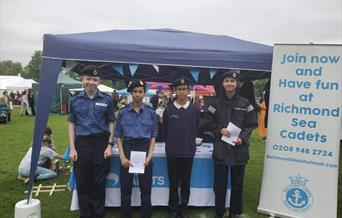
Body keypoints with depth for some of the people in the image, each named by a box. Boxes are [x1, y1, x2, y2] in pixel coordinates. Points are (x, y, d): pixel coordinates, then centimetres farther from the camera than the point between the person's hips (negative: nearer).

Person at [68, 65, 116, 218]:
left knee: (99, 182, 7)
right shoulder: (75, 100, 4)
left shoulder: (106, 100, 1)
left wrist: (109, 145, -3)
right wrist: (72, 148, 0)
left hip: (101, 143, -1)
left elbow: (111, 123, 5)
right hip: (82, 144, 1)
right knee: (82, 182, 8)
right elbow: (72, 124, 7)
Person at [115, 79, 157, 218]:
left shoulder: (151, 113, 3)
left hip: (144, 149, 0)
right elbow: (118, 135, 2)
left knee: (145, 187, 6)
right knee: (126, 186, 7)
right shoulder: (123, 112, 2)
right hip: (127, 148, 0)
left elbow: (153, 136, 4)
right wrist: (122, 156, -8)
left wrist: (149, 155, -7)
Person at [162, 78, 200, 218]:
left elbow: (196, 129, 9)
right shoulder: (168, 110, -3)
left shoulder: (195, 110, -2)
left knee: (186, 182, 11)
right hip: (172, 152, 0)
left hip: (188, 151, 1)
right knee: (173, 183, 10)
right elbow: (164, 132, 7)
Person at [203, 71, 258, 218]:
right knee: (219, 183, 4)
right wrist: (220, 130, -12)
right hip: (221, 149, 0)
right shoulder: (217, 103, 2)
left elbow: (252, 124, 4)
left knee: (237, 183, 11)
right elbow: (209, 123, 6)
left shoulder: (245, 103, 1)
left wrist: (243, 138, -11)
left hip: (239, 149, 1)